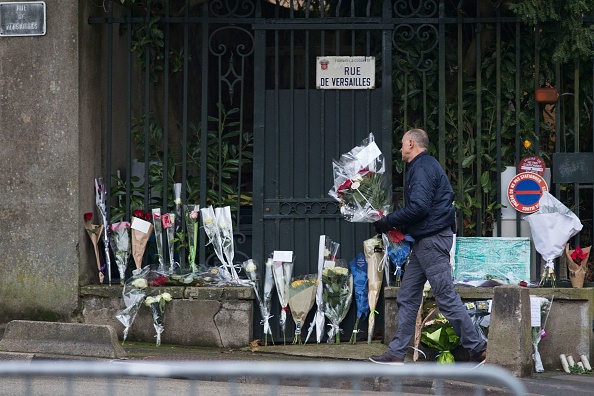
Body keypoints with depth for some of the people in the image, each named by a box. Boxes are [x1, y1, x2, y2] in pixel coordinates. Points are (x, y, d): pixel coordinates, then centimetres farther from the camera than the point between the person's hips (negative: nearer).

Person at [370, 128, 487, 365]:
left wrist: (388, 222, -13)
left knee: (446, 297, -9)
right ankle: (397, 353, 12)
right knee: (407, 297, 10)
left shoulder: (422, 168, -14)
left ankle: (478, 349, -6)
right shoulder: (425, 166, 19)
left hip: (432, 240, -11)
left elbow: (418, 207, -23)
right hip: (424, 241, 11)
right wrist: (398, 225, 15)